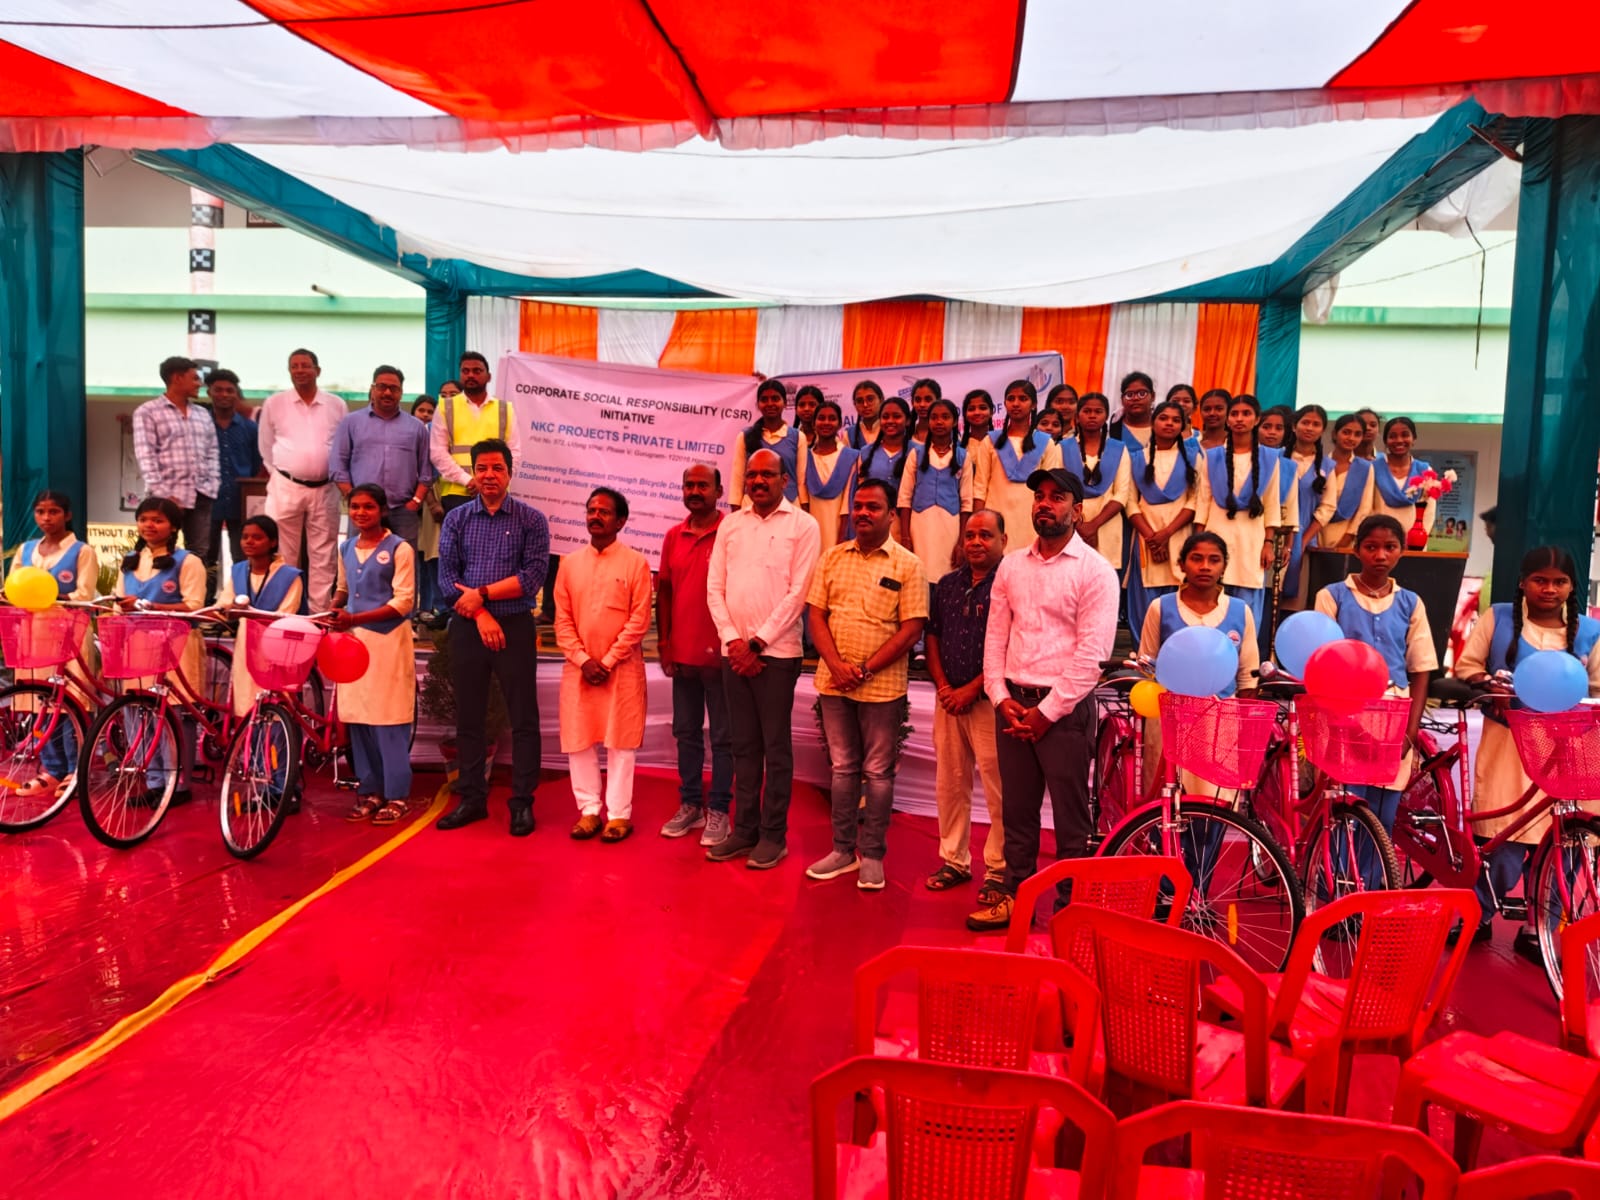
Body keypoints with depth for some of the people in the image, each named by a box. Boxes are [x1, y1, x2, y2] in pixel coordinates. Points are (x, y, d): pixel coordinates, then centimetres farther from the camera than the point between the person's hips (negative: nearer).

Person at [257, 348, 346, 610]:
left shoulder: (336, 405, 5)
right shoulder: (274, 403, 4)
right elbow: (266, 446, 11)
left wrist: (335, 475, 8)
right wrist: (278, 474, 9)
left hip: (325, 489, 1)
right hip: (285, 487, -1)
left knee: (323, 556, 4)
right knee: (284, 554, 1)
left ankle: (321, 612, 9)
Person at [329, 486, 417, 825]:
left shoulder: (399, 548, -6)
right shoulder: (346, 548, 12)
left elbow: (404, 601, -11)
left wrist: (356, 618, -19)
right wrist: (335, 610, 3)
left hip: (388, 640, -6)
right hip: (353, 638, 6)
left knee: (388, 720, -4)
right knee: (357, 718, 6)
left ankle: (397, 795, 5)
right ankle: (369, 791, 17)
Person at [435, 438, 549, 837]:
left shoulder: (531, 520, 1)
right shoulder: (456, 519, 8)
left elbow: (533, 576, -9)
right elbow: (446, 578, 0)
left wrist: (481, 592, -12)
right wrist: (480, 614, -12)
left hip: (515, 627, -2)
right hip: (466, 627, 3)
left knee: (523, 718, 0)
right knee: (468, 717, 8)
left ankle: (522, 803, 8)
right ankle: (472, 799, 19)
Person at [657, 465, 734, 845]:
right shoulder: (673, 536, 8)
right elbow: (664, 590, 12)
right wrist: (663, 642, 7)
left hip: (720, 654, -5)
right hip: (682, 654, 5)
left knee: (722, 736, 5)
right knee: (686, 732, 13)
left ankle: (719, 810, 13)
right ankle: (690, 804, 25)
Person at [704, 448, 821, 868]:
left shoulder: (802, 525, -1)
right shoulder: (730, 524, 11)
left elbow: (798, 593, -8)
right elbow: (715, 587, 7)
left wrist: (756, 643, -10)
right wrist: (733, 640, -5)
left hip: (776, 652, -4)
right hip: (734, 650, 4)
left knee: (776, 746, 2)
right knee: (744, 744, 10)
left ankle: (773, 835, 10)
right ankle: (744, 829, 19)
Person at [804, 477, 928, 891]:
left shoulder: (907, 565, -5)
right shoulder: (833, 558, 7)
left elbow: (911, 628, -10)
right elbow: (816, 613, 4)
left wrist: (865, 669, -14)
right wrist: (835, 664, -10)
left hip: (881, 686, -4)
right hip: (833, 683, 4)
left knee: (877, 772, 5)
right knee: (843, 768, 13)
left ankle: (872, 855, 16)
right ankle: (843, 850, 24)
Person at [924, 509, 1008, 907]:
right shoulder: (948, 585, 13)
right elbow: (933, 638, 15)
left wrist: (971, 690, -13)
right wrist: (943, 685, 1)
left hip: (988, 700, -6)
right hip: (948, 699, 6)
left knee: (997, 789, -2)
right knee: (949, 783, 12)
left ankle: (998, 870, 8)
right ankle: (954, 860, 23)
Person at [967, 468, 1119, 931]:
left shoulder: (1094, 571, -6)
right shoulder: (1011, 566, 11)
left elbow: (1092, 653, -11)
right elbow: (995, 635, 11)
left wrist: (1047, 711, -13)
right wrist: (1001, 698, -1)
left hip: (1064, 708, -5)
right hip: (1012, 703, 5)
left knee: (1070, 817, 3)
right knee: (1016, 810, 13)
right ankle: (1015, 896, 25)